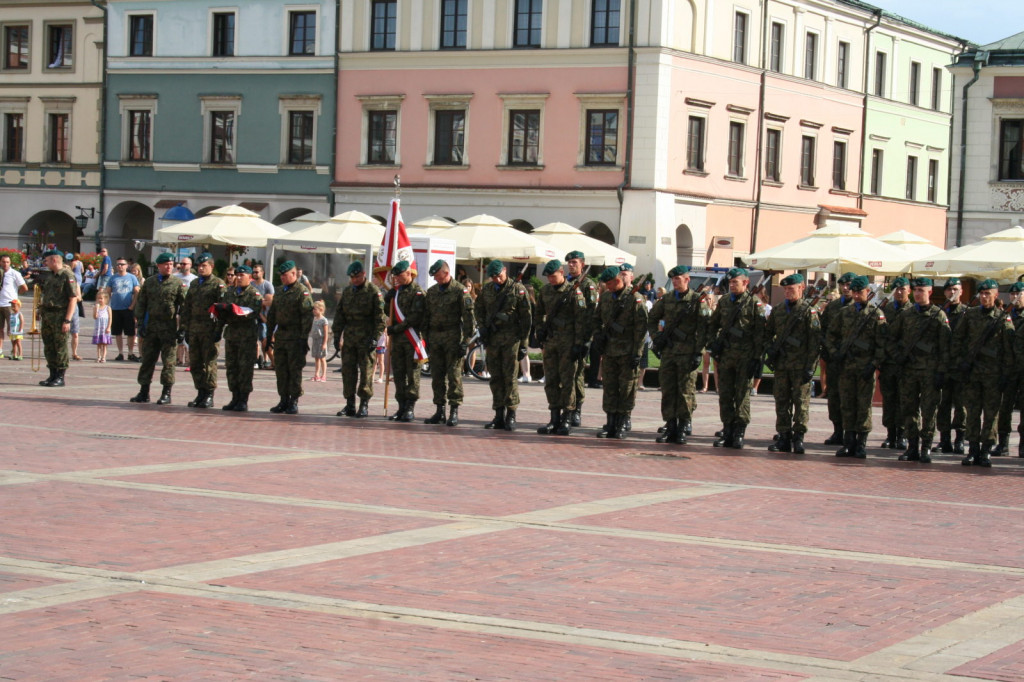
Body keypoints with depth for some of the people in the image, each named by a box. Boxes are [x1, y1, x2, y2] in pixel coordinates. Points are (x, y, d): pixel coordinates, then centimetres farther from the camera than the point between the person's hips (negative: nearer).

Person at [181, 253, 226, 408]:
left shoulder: (218, 284, -2)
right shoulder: (193, 283, 17)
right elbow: (186, 308, 19)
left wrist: (218, 330, -15)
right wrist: (185, 328, 13)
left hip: (209, 330, -6)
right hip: (194, 330, 6)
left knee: (209, 362, -4)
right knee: (195, 363, 7)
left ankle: (209, 395, 1)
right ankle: (200, 393, 14)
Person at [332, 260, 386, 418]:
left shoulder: (374, 291, -4)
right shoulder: (347, 291, 13)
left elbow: (380, 317, -8)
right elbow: (339, 315, 17)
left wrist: (375, 338, -14)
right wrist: (337, 336, 10)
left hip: (366, 338, -5)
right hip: (349, 338, 5)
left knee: (366, 371, -3)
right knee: (348, 370, 4)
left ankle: (364, 405, 3)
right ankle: (350, 405, 9)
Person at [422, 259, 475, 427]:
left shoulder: (460, 291, -5)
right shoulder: (431, 292, 14)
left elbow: (469, 317, -8)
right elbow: (426, 316, 20)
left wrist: (465, 341, -13)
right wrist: (426, 339, 14)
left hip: (453, 337, -6)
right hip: (435, 337, 6)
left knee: (454, 375, -6)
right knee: (437, 376, 6)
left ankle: (454, 411, -3)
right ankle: (439, 411, 12)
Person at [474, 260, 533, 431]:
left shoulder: (518, 289, -3)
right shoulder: (487, 290, 10)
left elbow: (526, 317, -3)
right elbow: (478, 309, 24)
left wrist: (523, 343, -6)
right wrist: (482, 327, 8)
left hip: (511, 338, -5)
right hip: (492, 338, 5)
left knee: (510, 376, -8)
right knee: (495, 378, 6)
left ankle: (511, 415, -3)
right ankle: (499, 416, 11)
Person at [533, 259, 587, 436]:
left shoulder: (574, 291, -7)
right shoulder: (545, 291, 11)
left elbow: (581, 320, -9)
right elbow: (538, 313, 24)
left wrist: (579, 344, -14)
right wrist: (538, 331, 9)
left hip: (568, 342, -6)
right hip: (549, 341, 6)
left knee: (567, 381, -4)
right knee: (550, 381, 6)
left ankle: (567, 420, 1)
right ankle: (554, 419, 13)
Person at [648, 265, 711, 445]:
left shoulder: (698, 300, -3)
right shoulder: (666, 299, 11)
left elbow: (703, 328, -7)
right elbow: (652, 319, 23)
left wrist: (698, 352, -12)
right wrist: (656, 338, 9)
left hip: (687, 353, -5)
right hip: (668, 351, 5)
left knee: (686, 391, -2)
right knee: (667, 390, 5)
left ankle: (683, 427, 4)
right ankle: (670, 427, 11)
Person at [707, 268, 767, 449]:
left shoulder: (755, 303, -3)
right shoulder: (724, 301, 12)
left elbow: (760, 333, -6)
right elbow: (713, 325, 23)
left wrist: (757, 358, -11)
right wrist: (714, 343, 6)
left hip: (745, 356, -5)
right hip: (725, 355, 5)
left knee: (742, 394, -2)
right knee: (725, 394, 6)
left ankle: (739, 433, 3)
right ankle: (727, 431, 12)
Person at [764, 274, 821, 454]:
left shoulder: (809, 311, -2)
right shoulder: (777, 311, 14)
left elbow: (815, 341, -6)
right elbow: (768, 333, 26)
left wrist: (810, 366, -12)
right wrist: (770, 349, 6)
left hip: (800, 364, -5)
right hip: (781, 363, 5)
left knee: (801, 400, -4)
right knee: (781, 401, 6)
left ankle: (798, 437, 1)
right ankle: (784, 437, 11)